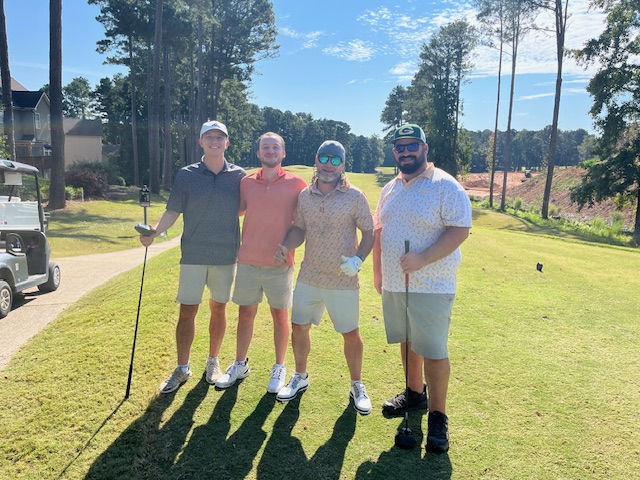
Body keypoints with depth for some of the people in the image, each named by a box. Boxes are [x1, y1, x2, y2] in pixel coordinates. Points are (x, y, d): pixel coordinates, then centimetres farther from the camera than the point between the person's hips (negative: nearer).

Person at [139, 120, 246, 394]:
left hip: (226, 256, 1)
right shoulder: (186, 175, 0)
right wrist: (154, 232, -17)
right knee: (187, 311, 3)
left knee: (218, 308, 12)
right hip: (193, 256, -1)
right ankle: (182, 369, 19)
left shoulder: (239, 176, 1)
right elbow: (173, 212, 0)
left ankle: (213, 361, 31)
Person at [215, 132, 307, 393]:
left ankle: (279, 368, 27)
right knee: (245, 314, 13)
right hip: (248, 262, 3)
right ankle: (240, 364, 31)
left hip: (280, 264, -2)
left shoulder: (296, 184, -5)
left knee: (280, 315, 10)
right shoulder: (246, 183, 3)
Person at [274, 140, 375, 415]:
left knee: (351, 334, 6)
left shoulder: (354, 196, -8)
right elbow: (300, 228, 12)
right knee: (298, 328, 11)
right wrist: (286, 247, -7)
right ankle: (300, 377, 37)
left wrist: (358, 259, -21)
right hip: (308, 277, 4)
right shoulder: (304, 196, 4)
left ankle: (357, 386, 29)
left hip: (343, 280, -3)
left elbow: (369, 233, -5)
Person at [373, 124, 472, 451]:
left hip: (431, 287, -6)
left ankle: (437, 416, 14)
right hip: (394, 284, 7)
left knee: (433, 351, -2)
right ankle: (415, 394, 38)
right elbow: (379, 232, 17)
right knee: (406, 342, 18)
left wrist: (422, 259, -25)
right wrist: (378, 271, 15)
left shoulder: (445, 186, -10)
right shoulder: (390, 189, 12)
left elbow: (460, 230, -17)